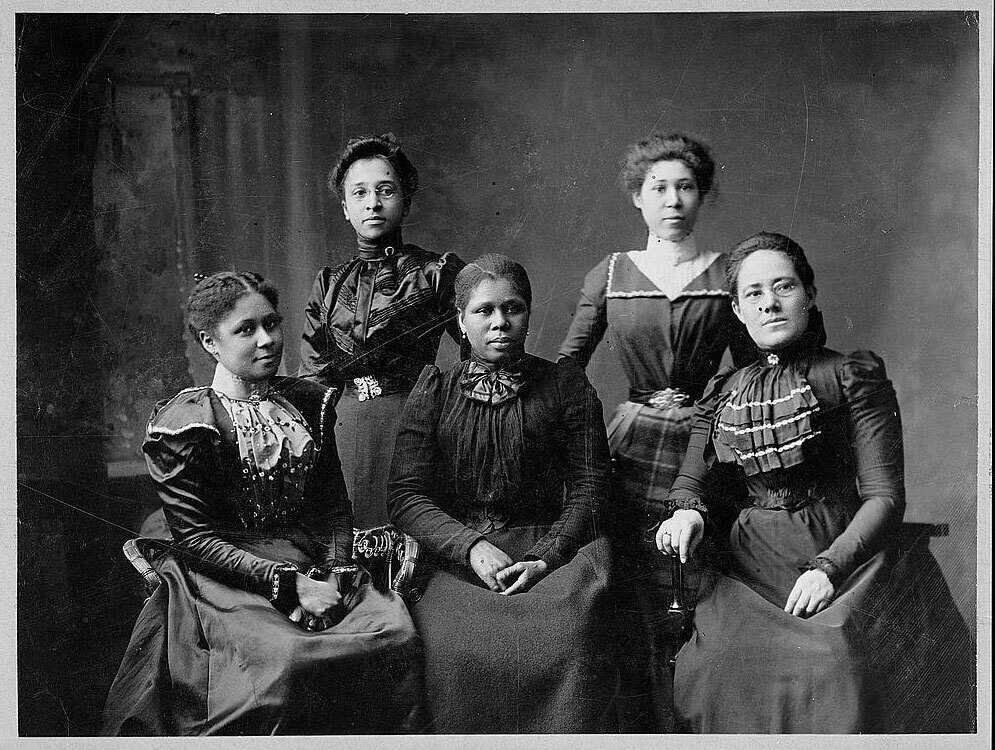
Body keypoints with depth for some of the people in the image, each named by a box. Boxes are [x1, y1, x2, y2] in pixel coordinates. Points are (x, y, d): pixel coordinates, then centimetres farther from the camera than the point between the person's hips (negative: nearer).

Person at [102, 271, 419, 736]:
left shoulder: (309, 404, 12)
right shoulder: (182, 424, -5)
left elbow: (335, 506, 12)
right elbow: (195, 536, -9)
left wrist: (333, 575, -8)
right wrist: (289, 583, -17)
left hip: (316, 567, 5)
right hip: (226, 577, -5)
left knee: (395, 635, -20)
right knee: (285, 659, -33)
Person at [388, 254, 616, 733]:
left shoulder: (565, 385, 10)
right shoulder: (434, 392, 10)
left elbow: (589, 484, 5)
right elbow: (406, 497, 3)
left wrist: (545, 557, -11)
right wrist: (472, 546, -13)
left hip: (551, 546, 0)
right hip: (455, 553, 0)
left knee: (564, 639, -29)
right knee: (453, 648, -28)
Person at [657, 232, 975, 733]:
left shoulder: (853, 376, 3)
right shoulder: (721, 393, 16)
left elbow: (885, 496, -4)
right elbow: (692, 482, 16)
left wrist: (828, 567, -19)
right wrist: (688, 512, -9)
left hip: (841, 558, -3)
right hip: (750, 571, 3)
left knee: (831, 665, -30)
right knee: (712, 663, -22)